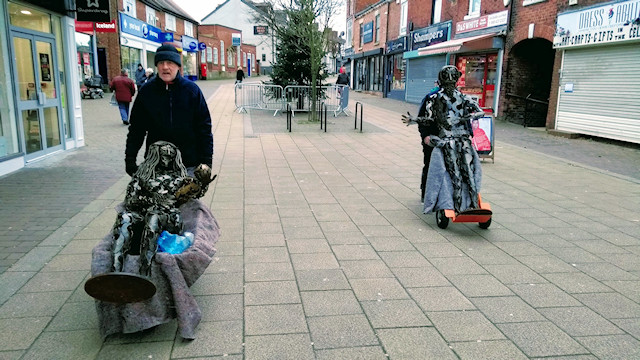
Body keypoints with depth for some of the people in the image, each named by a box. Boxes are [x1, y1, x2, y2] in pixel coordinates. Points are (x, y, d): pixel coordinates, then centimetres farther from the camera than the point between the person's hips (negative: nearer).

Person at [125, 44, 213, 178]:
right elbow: (136, 128, 8)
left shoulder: (191, 89, 0)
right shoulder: (146, 91, 3)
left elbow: (204, 126, 1)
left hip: (189, 163, -1)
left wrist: (206, 160, -3)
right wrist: (130, 159, 4)